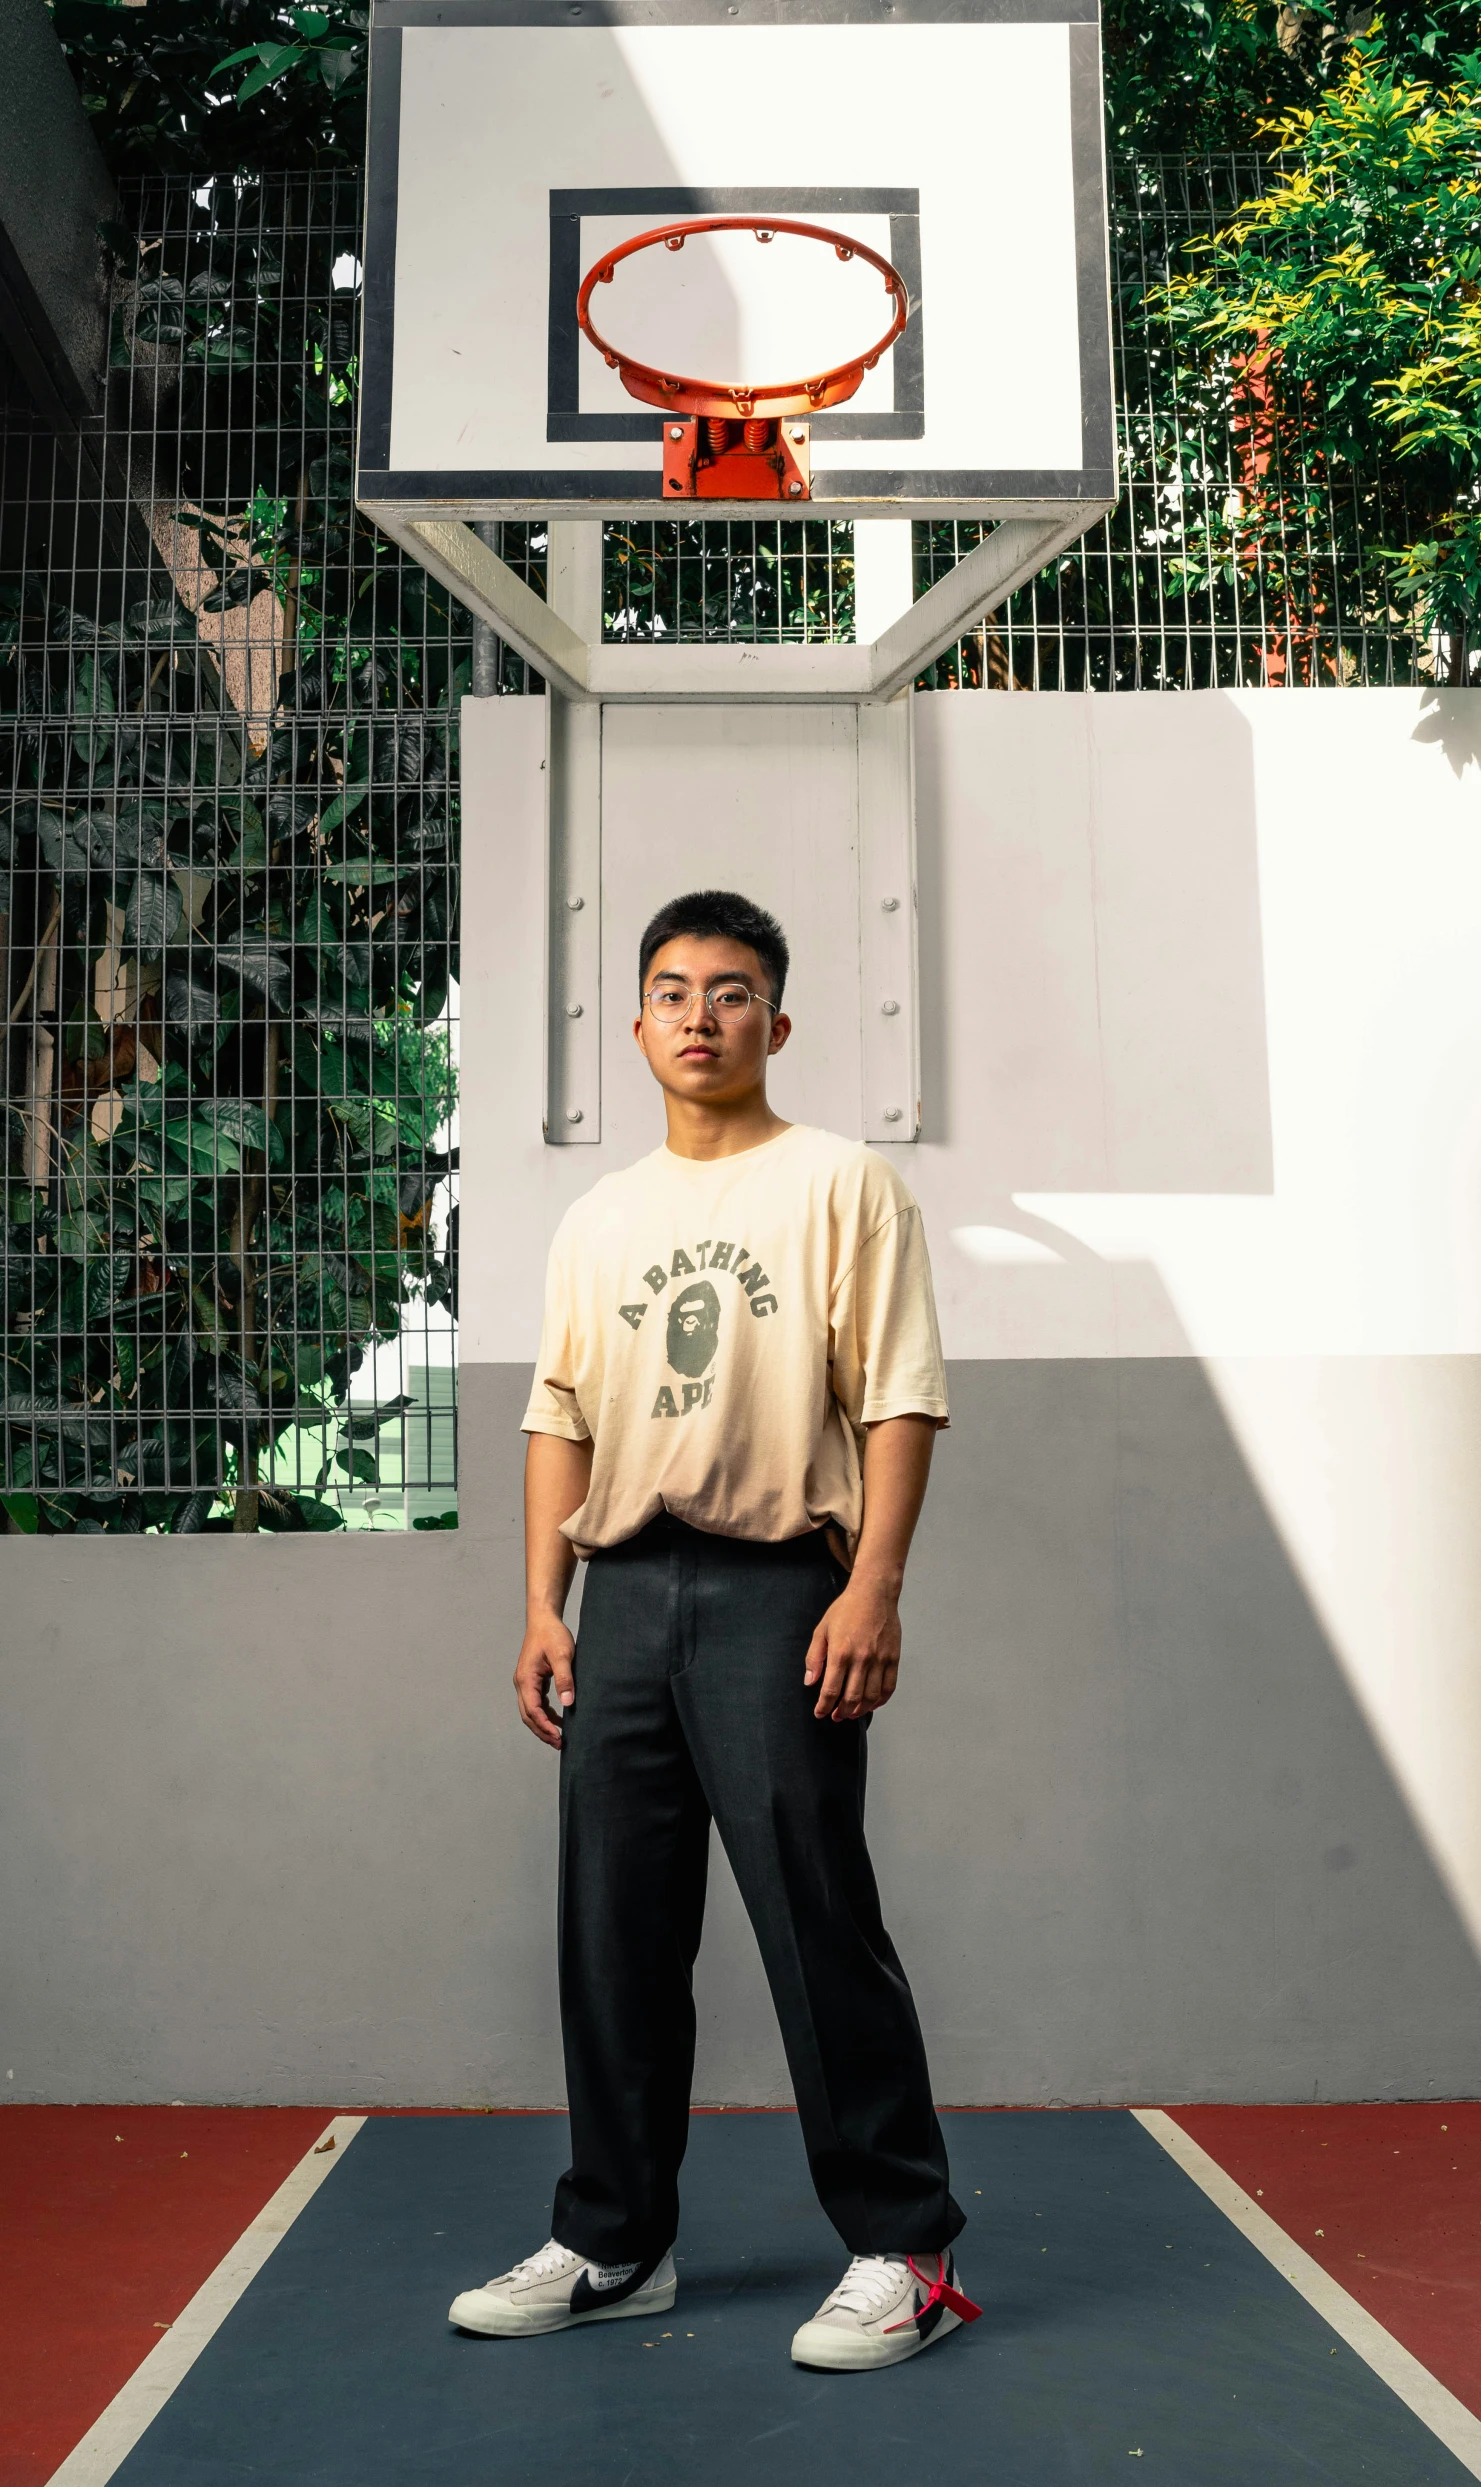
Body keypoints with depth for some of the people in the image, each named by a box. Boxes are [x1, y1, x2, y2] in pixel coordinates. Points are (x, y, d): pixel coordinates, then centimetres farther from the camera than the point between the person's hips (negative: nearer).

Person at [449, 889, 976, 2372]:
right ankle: (612, 2245, 23)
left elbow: (898, 1398, -4)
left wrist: (873, 1587, -14)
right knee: (613, 1933, 9)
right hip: (623, 1594, 5)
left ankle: (902, 2253, 10)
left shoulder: (840, 1184, 2)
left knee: (819, 1925, -4)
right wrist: (543, 1608, 8)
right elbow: (560, 1418, 16)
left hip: (776, 1585, -5)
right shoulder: (596, 1221, 18)